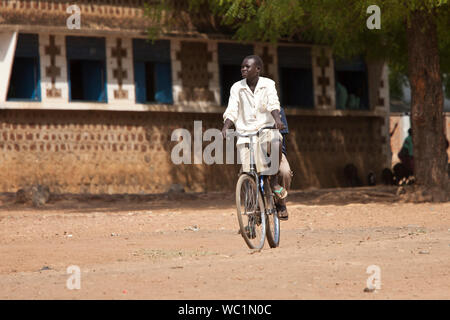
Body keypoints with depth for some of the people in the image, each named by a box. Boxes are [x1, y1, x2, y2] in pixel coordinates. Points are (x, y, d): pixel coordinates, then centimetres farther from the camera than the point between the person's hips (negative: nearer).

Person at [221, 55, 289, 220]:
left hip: (266, 128, -1)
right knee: (248, 172, -7)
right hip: (245, 133, 1)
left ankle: (274, 180, -14)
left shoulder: (268, 84, 2)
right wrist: (225, 127, -19)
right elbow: (231, 111, -1)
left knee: (275, 142, -35)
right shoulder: (237, 88, 6)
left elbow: (273, 104, -13)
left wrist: (277, 119, -32)